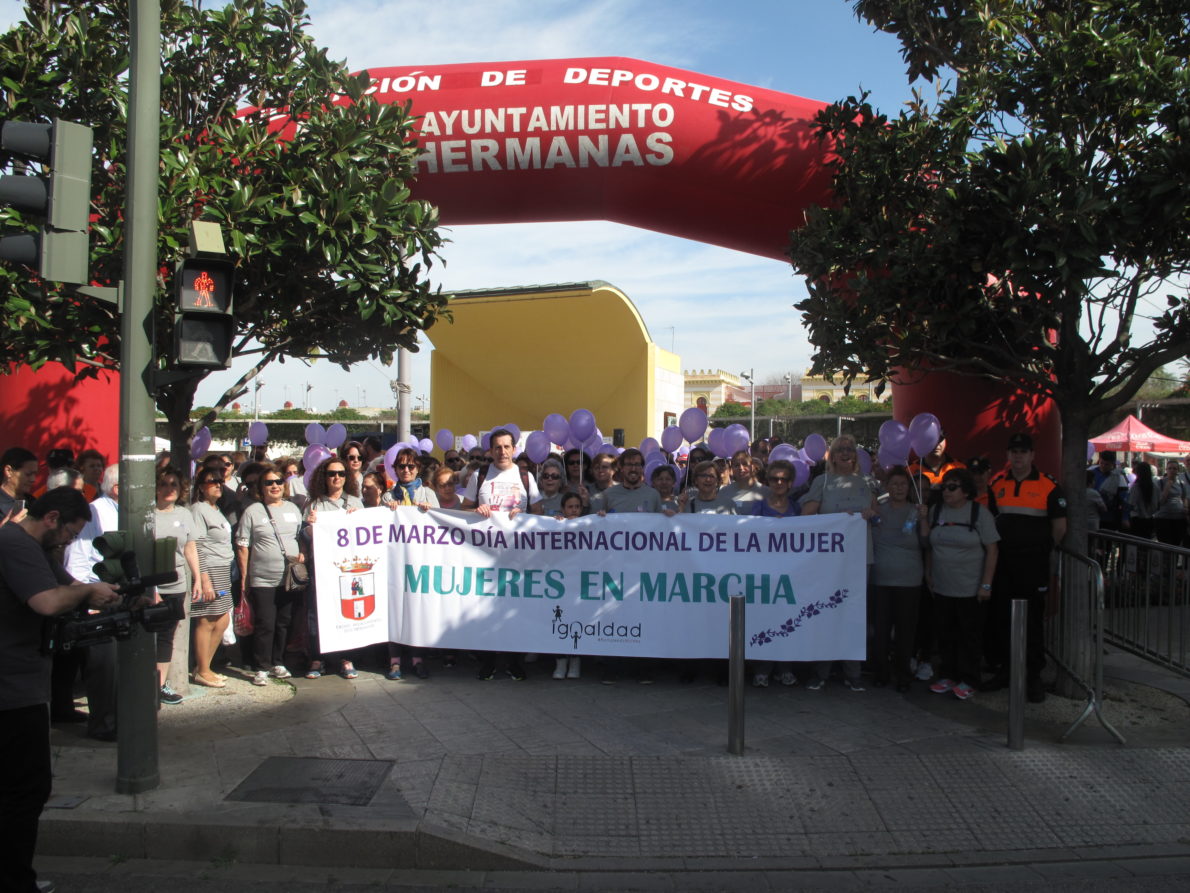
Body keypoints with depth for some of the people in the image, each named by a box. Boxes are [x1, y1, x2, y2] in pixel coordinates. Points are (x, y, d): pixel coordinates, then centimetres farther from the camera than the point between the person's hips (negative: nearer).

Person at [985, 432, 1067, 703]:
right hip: (1002, 562, 4)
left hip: (1033, 563, -4)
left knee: (1033, 620, 2)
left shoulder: (1048, 486, -6)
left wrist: (1042, 549, 7)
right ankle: (1002, 669, 23)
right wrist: (997, 546, 12)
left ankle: (1033, 676, 12)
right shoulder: (997, 484, 6)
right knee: (998, 617, 9)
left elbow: (1060, 527, -1)